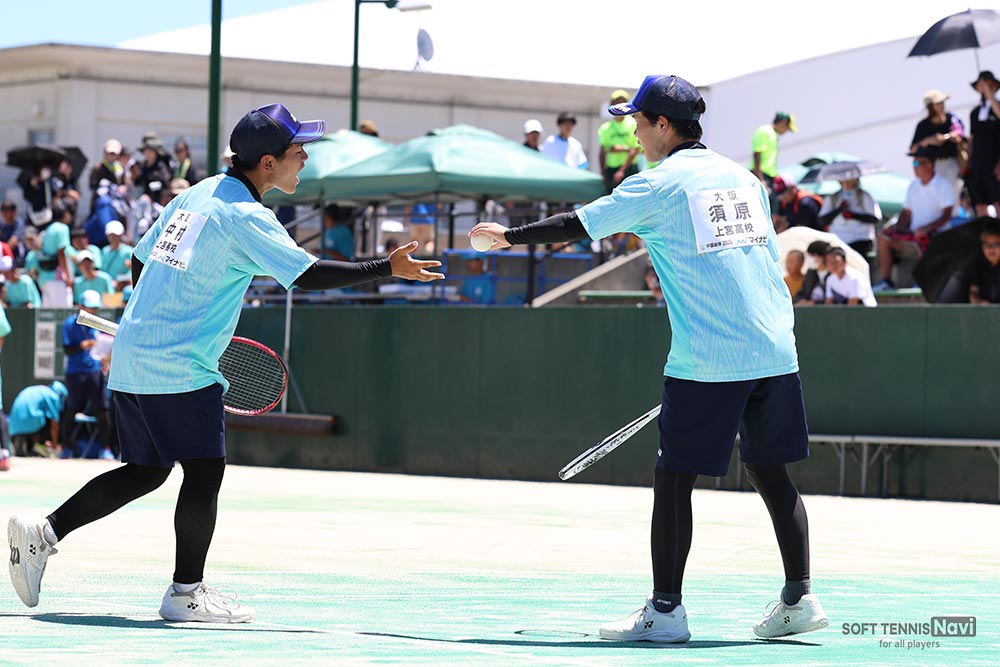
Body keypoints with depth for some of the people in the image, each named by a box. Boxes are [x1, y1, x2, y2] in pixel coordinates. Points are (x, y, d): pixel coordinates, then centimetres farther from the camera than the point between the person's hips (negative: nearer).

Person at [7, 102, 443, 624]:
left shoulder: (197, 194, 12)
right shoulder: (245, 217, -14)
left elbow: (140, 260, 20)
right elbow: (307, 273, -20)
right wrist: (389, 268, -15)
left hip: (131, 358, 9)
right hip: (179, 367, -9)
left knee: (145, 472, 15)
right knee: (205, 469, -2)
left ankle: (42, 532, 13)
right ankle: (186, 590, 2)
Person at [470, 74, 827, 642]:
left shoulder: (658, 185, -4)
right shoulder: (744, 178, 14)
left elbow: (576, 225, -1)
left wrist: (512, 235, 14)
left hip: (705, 363, -6)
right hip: (775, 354, 6)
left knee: (675, 479, 0)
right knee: (771, 472, 12)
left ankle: (666, 611, 0)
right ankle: (800, 598, 7)